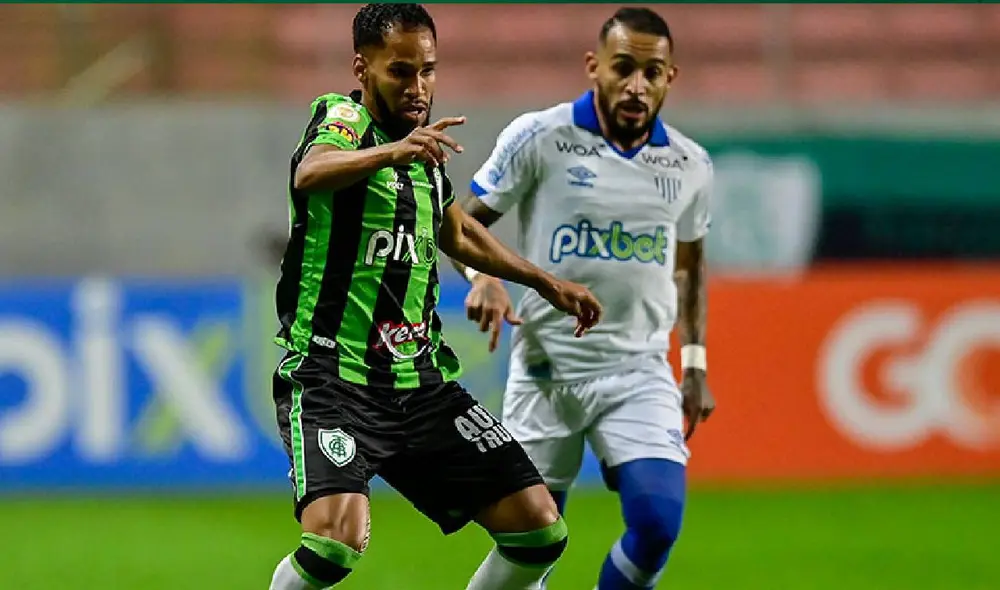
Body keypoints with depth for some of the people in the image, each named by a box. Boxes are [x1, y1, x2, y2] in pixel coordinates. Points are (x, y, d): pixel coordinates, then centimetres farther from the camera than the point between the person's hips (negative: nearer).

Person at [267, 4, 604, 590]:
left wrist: (546, 282, 36)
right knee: (339, 539, -30)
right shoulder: (342, 117, -9)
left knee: (539, 529, -1)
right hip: (332, 380, -7)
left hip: (422, 383, 7)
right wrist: (392, 152, -53)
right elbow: (310, 173, -35)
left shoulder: (426, 145, 13)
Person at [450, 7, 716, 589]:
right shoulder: (539, 138, -7)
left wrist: (695, 364, 17)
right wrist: (483, 277, -20)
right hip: (544, 371, -2)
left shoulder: (690, 165, 4)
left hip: (640, 373, 2)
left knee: (658, 522, -17)